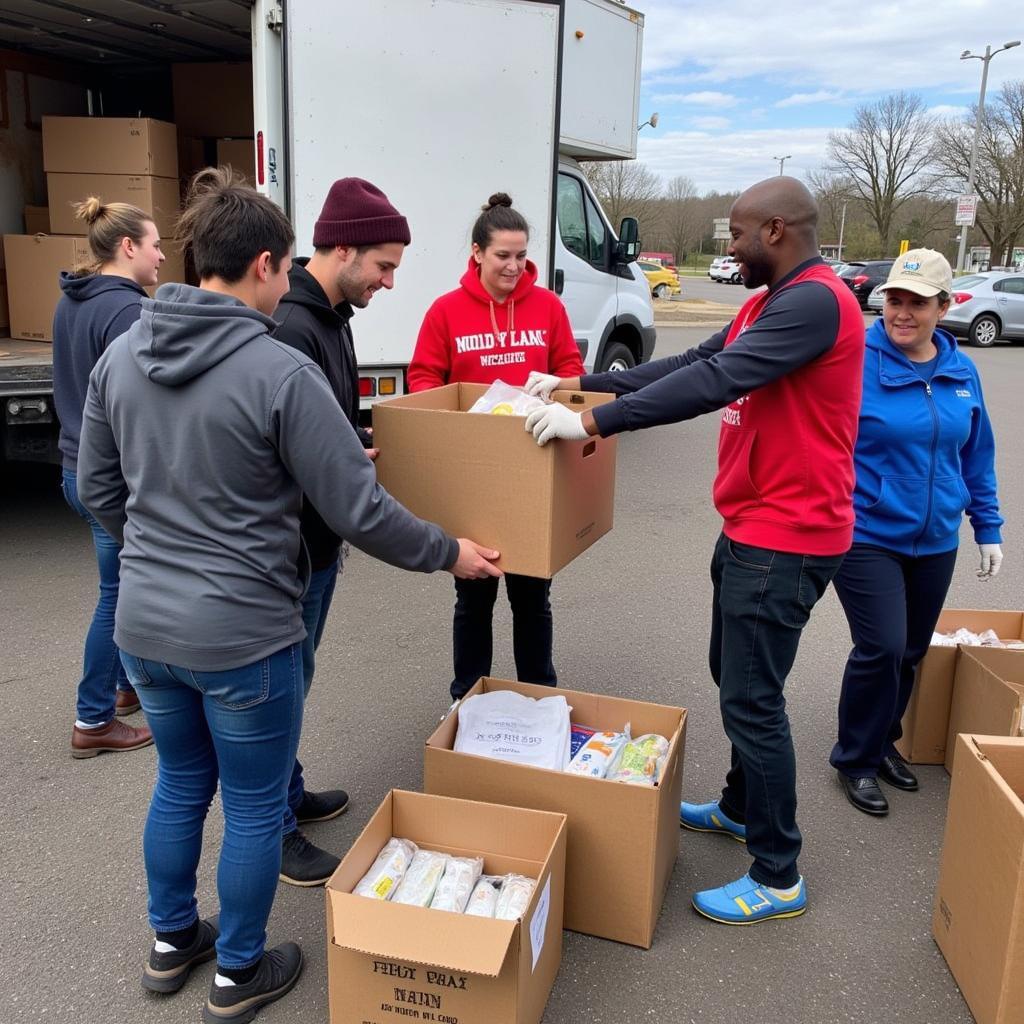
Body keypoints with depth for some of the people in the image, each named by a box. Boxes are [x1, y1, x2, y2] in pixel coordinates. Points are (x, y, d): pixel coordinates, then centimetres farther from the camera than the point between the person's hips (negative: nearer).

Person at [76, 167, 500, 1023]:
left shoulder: (121, 355, 0)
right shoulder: (281, 372, -20)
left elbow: (98, 489, 10)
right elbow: (359, 512, -17)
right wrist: (447, 553, -1)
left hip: (144, 624, 7)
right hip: (243, 634, -6)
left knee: (181, 783, 26)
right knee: (255, 805, 15)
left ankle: (172, 943, 45)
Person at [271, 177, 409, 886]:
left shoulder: (331, 316, 9)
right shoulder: (287, 328, -25)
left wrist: (371, 440, 9)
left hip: (318, 538, 10)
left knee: (293, 674, 22)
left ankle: (289, 794, 40)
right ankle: (274, 829, 23)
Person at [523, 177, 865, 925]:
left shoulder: (815, 301, -20)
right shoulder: (773, 303, 15)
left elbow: (715, 382, -30)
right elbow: (694, 362, 14)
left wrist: (594, 421, -29)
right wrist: (582, 384, 9)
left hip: (786, 540, -10)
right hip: (752, 529, 11)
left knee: (752, 699, -3)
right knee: (735, 676, 21)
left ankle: (779, 877, 12)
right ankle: (742, 808, 40)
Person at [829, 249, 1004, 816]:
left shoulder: (961, 371, 2)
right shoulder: (856, 363, -14)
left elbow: (977, 455, 12)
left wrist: (987, 527, 13)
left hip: (935, 541, 6)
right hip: (866, 537, -5)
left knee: (911, 651, 15)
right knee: (882, 648, -10)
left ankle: (883, 740, 38)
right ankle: (855, 759, 13)